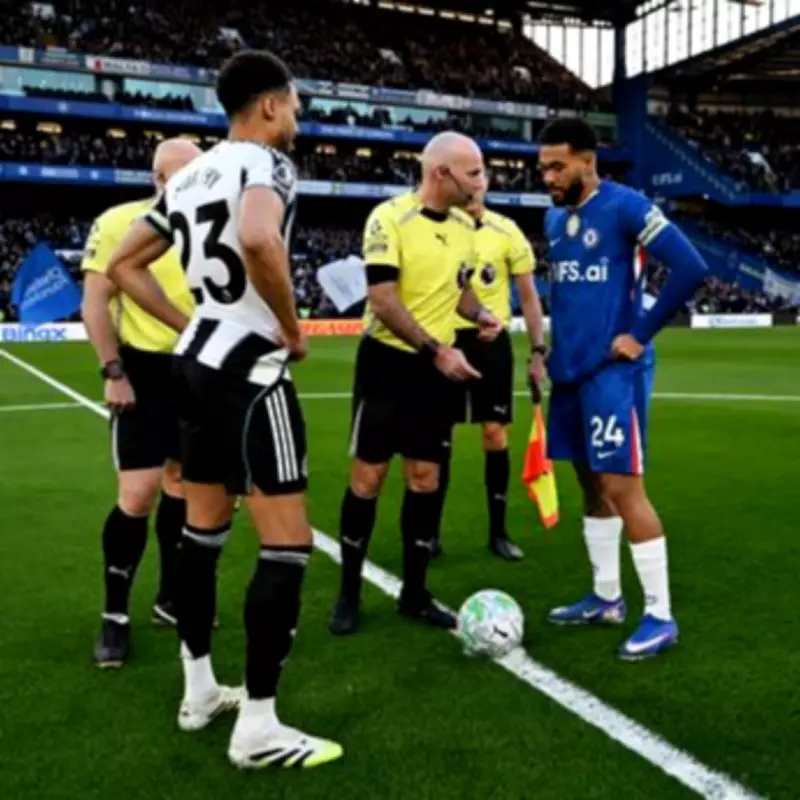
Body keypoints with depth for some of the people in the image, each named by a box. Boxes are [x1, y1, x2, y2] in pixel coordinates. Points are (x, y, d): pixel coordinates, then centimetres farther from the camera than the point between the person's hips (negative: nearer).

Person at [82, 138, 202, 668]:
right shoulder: (119, 223, -9)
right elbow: (95, 302, -9)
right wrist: (113, 372, -14)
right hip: (144, 373, -5)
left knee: (183, 482, 12)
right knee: (138, 495, -9)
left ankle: (171, 598, 27)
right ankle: (115, 616, 7)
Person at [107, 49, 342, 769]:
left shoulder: (190, 174, 13)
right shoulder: (266, 162, -12)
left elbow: (125, 265, 18)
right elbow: (258, 239, -35)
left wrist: (190, 327, 16)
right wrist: (292, 327, -19)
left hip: (197, 363, 9)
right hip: (250, 371, -9)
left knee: (203, 529, 17)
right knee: (287, 544, -3)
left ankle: (199, 692, 30)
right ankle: (258, 728, 3)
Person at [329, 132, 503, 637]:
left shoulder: (465, 227, 6)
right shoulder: (389, 218, -15)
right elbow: (383, 300, -20)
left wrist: (481, 316, -2)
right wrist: (437, 350, -23)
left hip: (440, 367, 6)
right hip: (388, 361, -6)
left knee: (426, 477, 8)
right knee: (369, 475, 1)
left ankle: (414, 593, 20)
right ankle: (350, 593, 16)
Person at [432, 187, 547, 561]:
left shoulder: (506, 231, -2)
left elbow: (528, 295, 4)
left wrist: (538, 351, -1)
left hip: (491, 342, 0)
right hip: (445, 341, 0)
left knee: (496, 436, 1)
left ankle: (498, 532, 14)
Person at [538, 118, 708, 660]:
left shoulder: (625, 206, -12)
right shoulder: (554, 219, 12)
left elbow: (691, 269, -18)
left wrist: (641, 335, -15)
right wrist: (554, 351, 14)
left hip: (614, 370, -8)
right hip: (570, 369, 8)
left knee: (622, 487, -7)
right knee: (592, 485, 12)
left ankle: (661, 616, 4)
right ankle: (607, 598, 24)